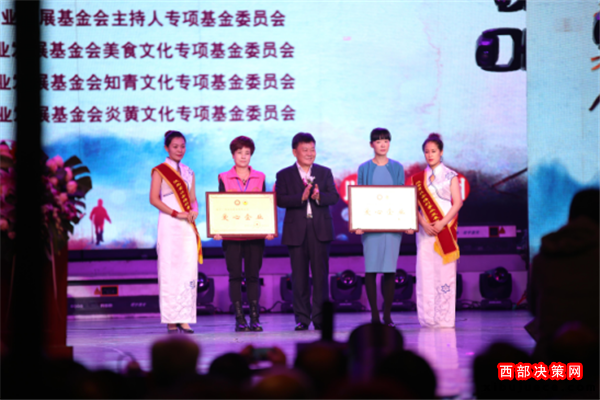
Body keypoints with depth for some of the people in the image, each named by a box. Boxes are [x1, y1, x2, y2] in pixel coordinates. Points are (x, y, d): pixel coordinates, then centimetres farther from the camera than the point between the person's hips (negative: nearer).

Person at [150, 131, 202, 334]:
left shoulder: (188, 172, 18)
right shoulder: (160, 171, 2)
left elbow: (192, 199, 17)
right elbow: (154, 199, -6)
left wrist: (194, 211, -5)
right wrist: (175, 213, -15)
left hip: (188, 226, 5)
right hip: (169, 225, -5)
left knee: (189, 270, -4)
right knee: (169, 270, -7)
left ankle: (185, 319, -4)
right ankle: (171, 320, -6)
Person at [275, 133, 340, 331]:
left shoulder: (325, 172, 12)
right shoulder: (284, 175, 7)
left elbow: (334, 196, 1)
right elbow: (281, 200, -6)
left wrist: (319, 196, -19)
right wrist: (301, 197, -20)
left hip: (320, 230, 1)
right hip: (296, 231, -1)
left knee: (320, 274, -2)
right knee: (299, 276, 2)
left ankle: (320, 317, 1)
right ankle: (302, 318, 6)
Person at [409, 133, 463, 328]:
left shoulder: (450, 176, 6)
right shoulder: (418, 178, 12)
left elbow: (457, 202, -1)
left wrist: (443, 223, -13)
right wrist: (423, 223, -9)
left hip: (445, 229, -2)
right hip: (426, 231, 2)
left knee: (445, 271, -6)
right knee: (426, 272, -4)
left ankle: (444, 318, -5)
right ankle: (427, 318, -3)